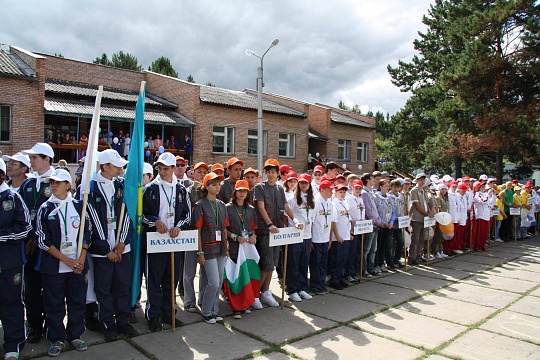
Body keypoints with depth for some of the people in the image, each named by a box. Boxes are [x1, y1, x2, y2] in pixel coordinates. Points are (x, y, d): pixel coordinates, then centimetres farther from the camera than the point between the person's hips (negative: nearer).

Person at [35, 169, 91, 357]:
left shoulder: (79, 206, 2)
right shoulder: (45, 209, -1)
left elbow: (86, 235, 4)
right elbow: (43, 241, -5)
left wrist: (81, 260, -7)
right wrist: (67, 260, -11)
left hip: (78, 265, 1)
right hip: (53, 266, -1)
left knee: (78, 302, 8)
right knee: (54, 304, 7)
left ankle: (75, 335, 25)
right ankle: (57, 339, 23)